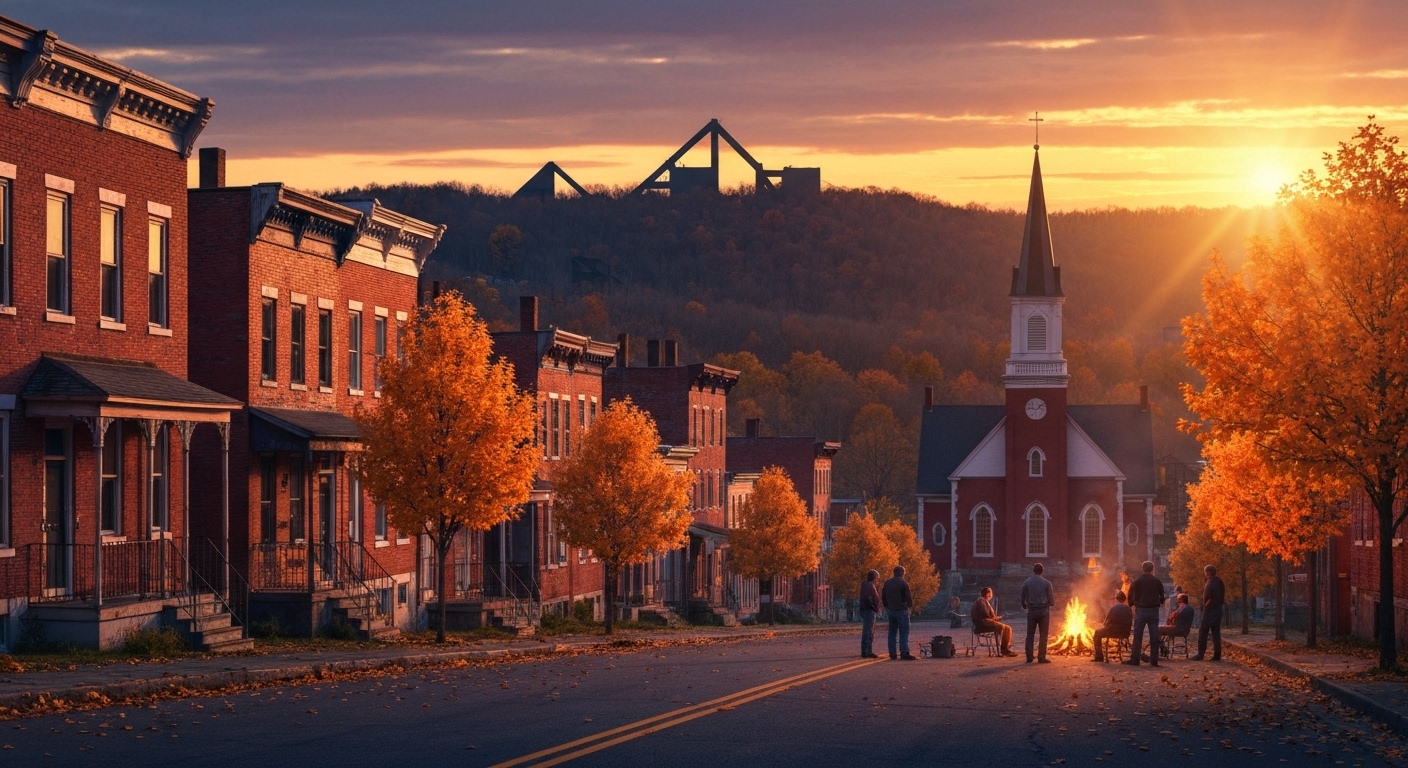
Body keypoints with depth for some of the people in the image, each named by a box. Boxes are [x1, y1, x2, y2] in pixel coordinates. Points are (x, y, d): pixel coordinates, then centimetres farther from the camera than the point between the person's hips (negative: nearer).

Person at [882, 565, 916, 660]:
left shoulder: (887, 583, 9)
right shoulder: (903, 583, -11)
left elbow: (883, 597, 15)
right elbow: (908, 598, -12)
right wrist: (910, 604, 9)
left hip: (891, 610, 6)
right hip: (901, 610, -6)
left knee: (892, 632, 11)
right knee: (904, 633, -6)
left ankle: (892, 654, 10)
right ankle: (904, 654, -13)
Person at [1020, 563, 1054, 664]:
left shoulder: (1026, 583, -1)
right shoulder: (1046, 583, -6)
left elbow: (1023, 599, 3)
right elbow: (1051, 601, -4)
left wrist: (1025, 606, 24)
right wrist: (1052, 601, 20)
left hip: (1031, 611, 2)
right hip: (1044, 611, -2)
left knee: (1030, 634, 9)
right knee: (1043, 635, 4)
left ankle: (1029, 657, 7)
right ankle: (1041, 657, 0)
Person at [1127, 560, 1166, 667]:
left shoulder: (1136, 582, -2)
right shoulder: (1157, 581, 2)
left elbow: (1131, 596, 3)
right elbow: (1162, 595, 11)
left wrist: (1132, 605, 24)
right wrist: (1160, 603, 33)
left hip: (1141, 611, -1)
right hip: (1154, 611, 1)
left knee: (1137, 636, 2)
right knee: (1154, 636, 4)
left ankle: (1134, 660, -2)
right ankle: (1154, 660, 1)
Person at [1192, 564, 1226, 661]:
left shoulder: (1210, 583, -15)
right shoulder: (1220, 582, 11)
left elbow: (1207, 598, -20)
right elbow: (1223, 596, 15)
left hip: (1209, 610, -8)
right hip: (1218, 609, 8)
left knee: (1203, 632, -4)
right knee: (1216, 633, 9)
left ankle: (1200, 654, -6)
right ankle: (1217, 655, 5)